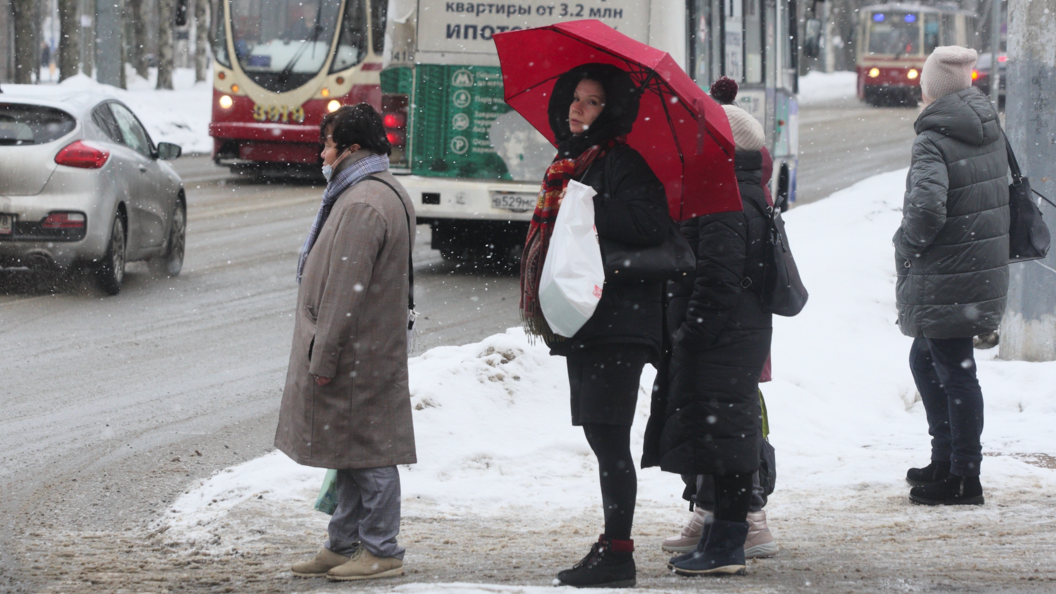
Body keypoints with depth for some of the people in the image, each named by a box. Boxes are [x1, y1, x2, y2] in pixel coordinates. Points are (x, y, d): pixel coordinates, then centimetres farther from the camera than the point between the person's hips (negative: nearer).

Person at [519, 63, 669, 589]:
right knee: (604, 438, 13)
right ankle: (611, 547, 18)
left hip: (616, 323, -9)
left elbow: (649, 225, -25)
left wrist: (586, 211, -20)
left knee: (608, 437, -10)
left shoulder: (622, 164, -10)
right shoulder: (570, 164, 18)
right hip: (581, 323, 9)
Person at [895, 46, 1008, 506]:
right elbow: (1003, 191, 20)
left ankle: (963, 477, 1)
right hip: (988, 273, 9)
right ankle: (945, 461, 28)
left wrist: (906, 245, -9)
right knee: (924, 359, 22)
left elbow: (927, 209, -29)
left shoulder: (934, 141, -17)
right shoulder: (991, 132, 8)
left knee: (954, 372, -3)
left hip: (946, 282, -9)